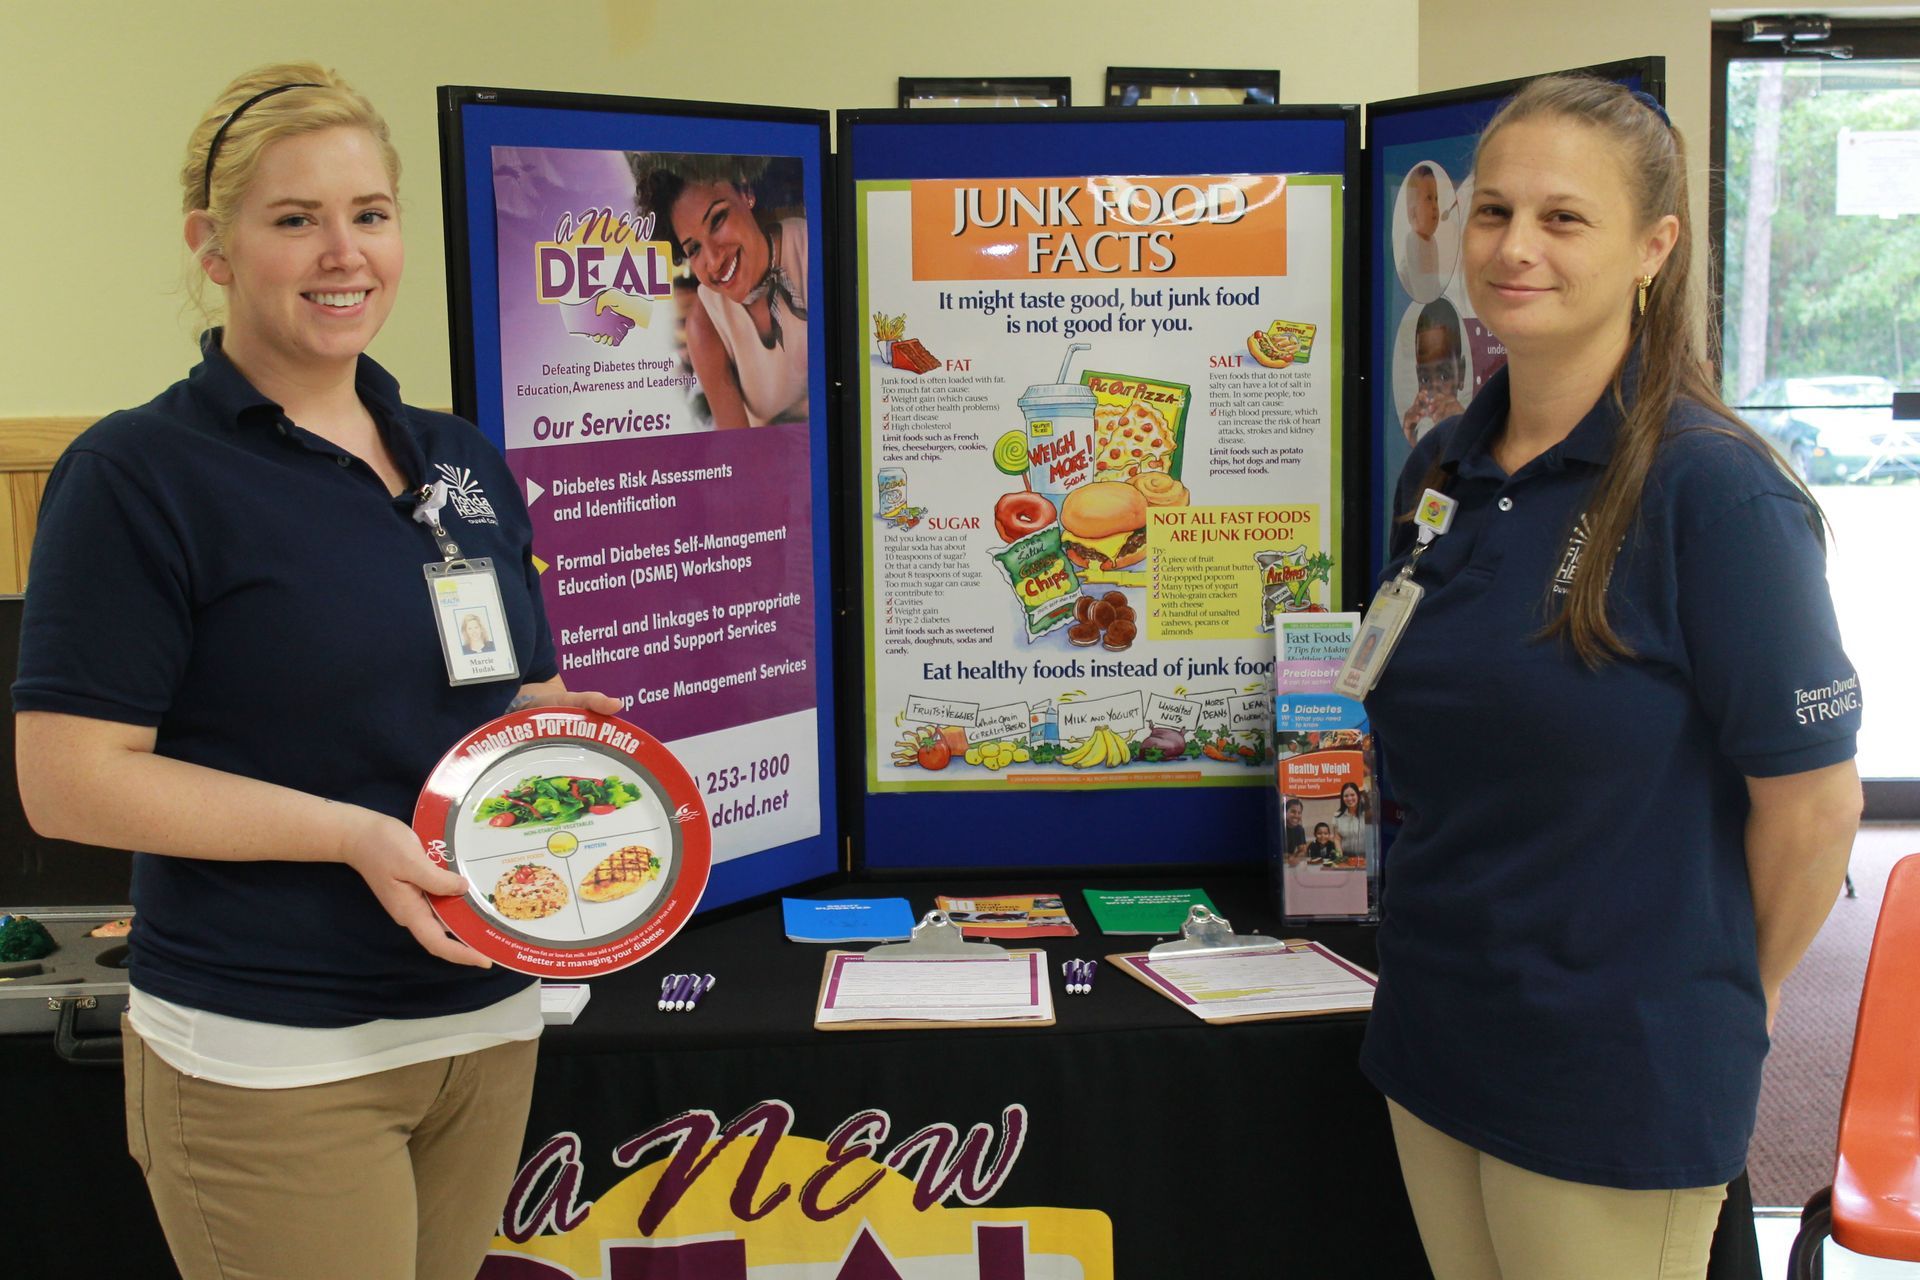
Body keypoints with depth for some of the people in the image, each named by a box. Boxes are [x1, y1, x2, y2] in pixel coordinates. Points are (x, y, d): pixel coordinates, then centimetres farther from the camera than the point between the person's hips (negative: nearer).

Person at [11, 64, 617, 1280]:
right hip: (272, 1063, -6)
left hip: (489, 1020, 6)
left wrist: (556, 723, -3)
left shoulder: (465, 461, 10)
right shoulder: (140, 474, -9)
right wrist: (356, 836, -21)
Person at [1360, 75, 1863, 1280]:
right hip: (1436, 1041, 6)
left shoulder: (1715, 489, -17)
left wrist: (1730, 999, -1)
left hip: (1617, 1078, -6)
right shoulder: (1443, 471, 5)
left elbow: (1811, 796, -13)